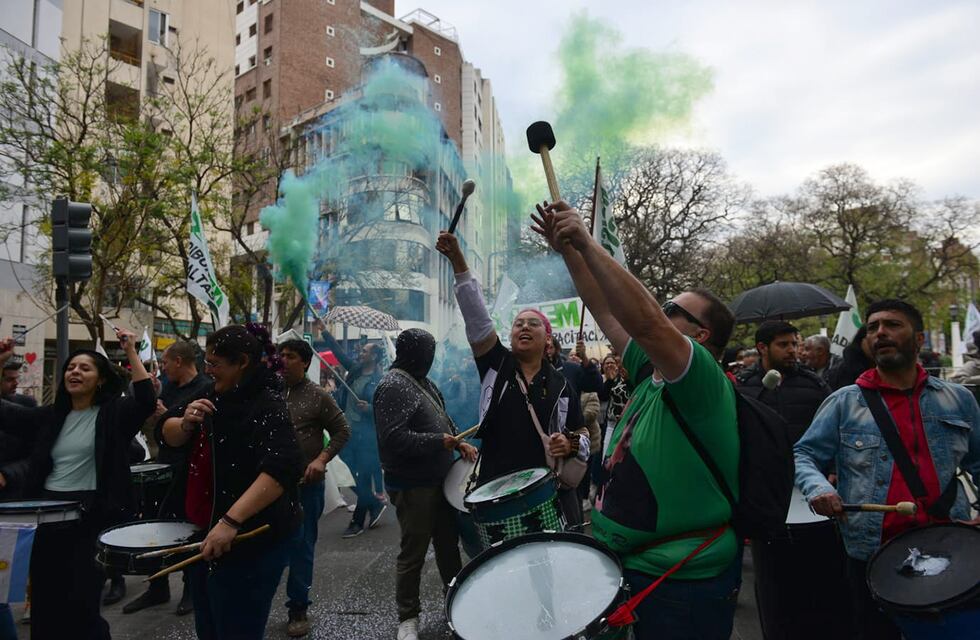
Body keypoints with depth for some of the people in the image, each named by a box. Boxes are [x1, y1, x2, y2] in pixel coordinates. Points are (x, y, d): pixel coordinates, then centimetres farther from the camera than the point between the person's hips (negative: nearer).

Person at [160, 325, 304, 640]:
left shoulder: (267, 405, -20)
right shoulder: (217, 397, 9)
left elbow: (281, 469, -32)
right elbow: (170, 435, 12)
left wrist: (231, 521, -38)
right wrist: (186, 423, -11)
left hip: (251, 541, -9)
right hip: (204, 532, 9)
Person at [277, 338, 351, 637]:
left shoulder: (318, 396, -5)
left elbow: (342, 431, -2)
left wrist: (322, 459, -14)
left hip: (306, 484, -3)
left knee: (301, 546, 6)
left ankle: (298, 609, 23)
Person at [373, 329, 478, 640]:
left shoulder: (424, 382, 11)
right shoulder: (392, 387, -18)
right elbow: (394, 438, -27)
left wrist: (458, 442, 4)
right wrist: (439, 441, -21)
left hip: (439, 478, 9)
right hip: (412, 485, -9)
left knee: (448, 544, 20)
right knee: (413, 553, 6)